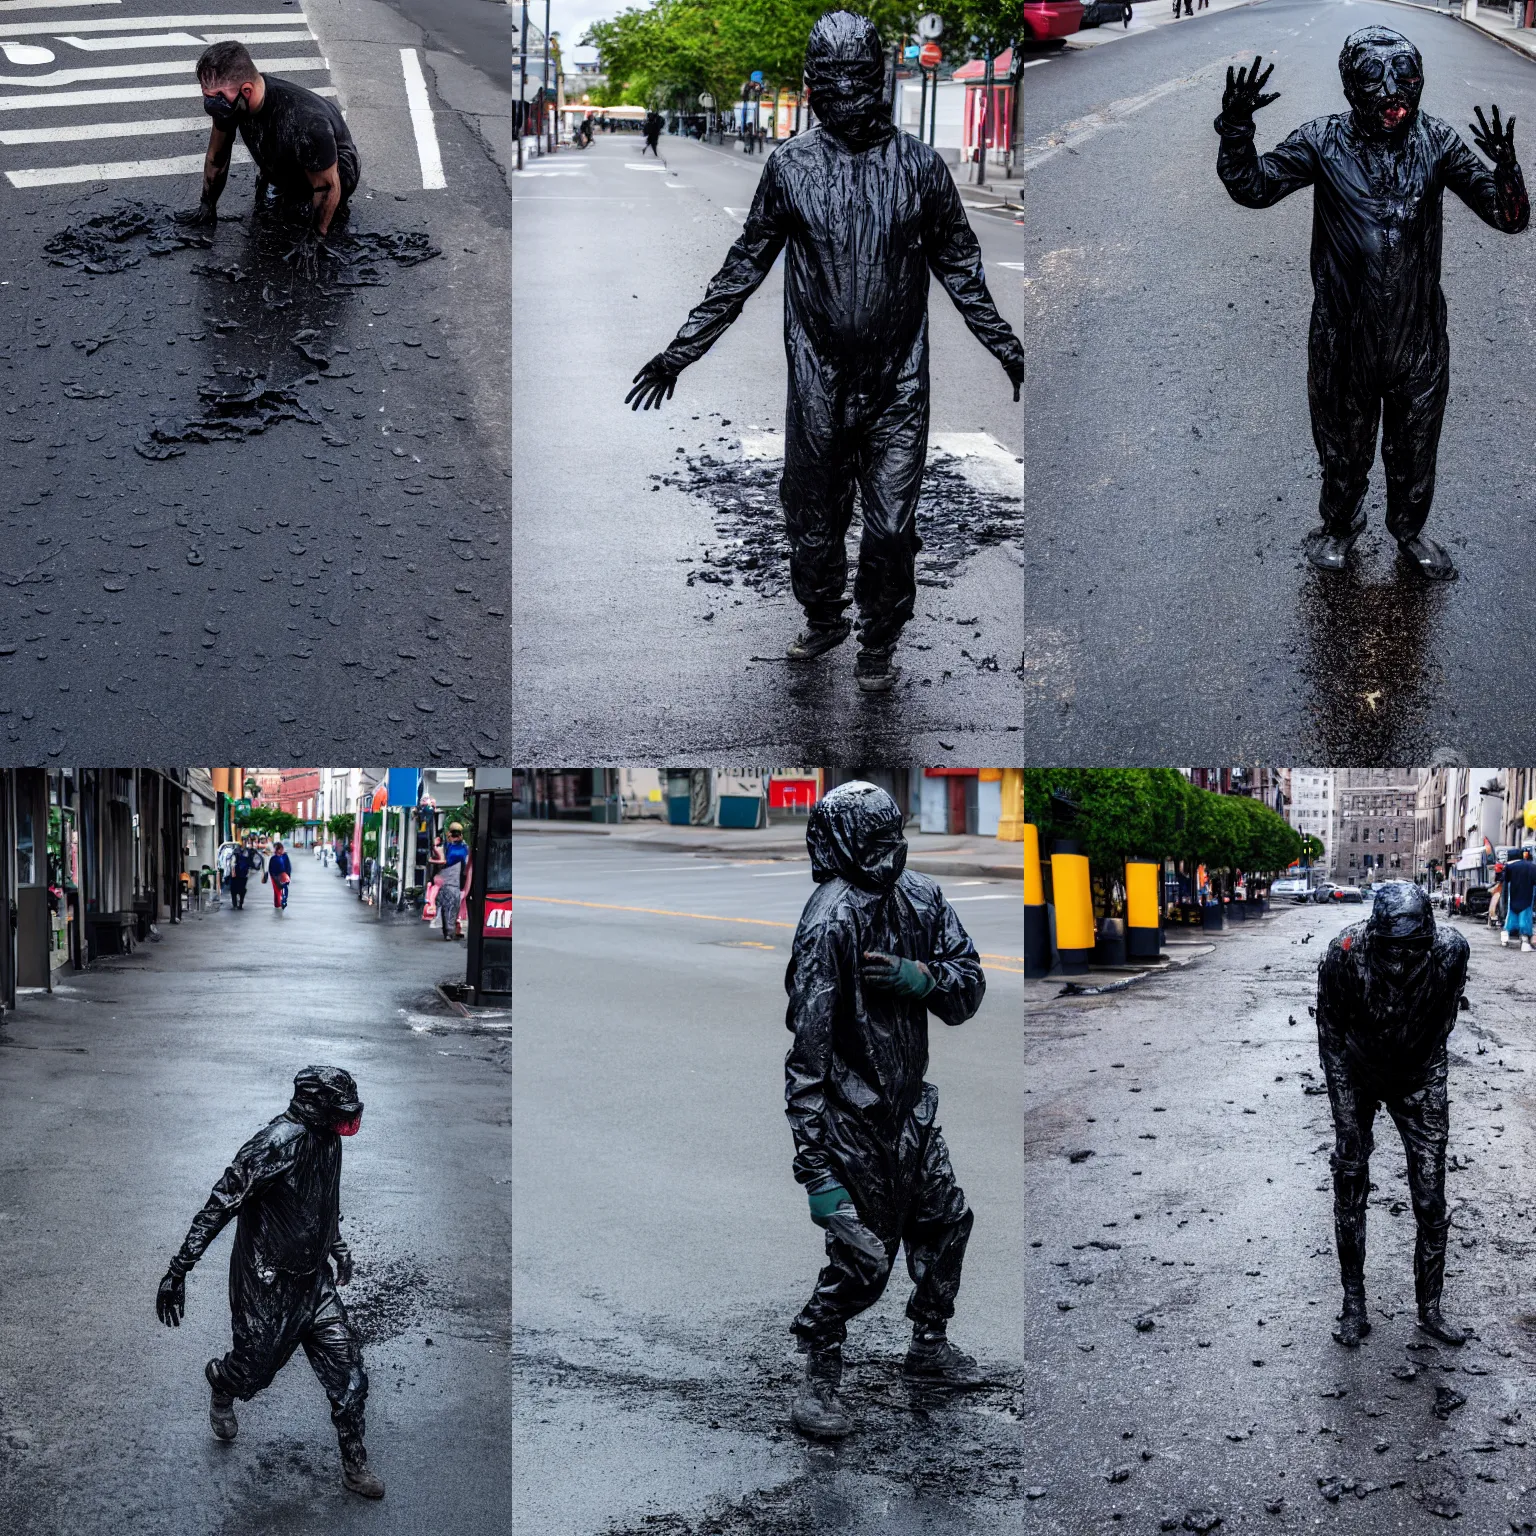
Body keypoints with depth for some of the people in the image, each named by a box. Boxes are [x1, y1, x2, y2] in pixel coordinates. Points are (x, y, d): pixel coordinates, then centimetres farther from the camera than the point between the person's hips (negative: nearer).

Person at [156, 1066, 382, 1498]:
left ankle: (355, 1466, 16)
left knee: (348, 1375, 3)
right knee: (254, 1369, 12)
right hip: (268, 1286, -7)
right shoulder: (277, 1144, -27)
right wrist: (178, 1271, -25)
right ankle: (221, 1384, 48)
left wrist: (337, 1244, 33)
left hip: (313, 1281, 7)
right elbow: (219, 1207, -25)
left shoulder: (327, 1140, -1)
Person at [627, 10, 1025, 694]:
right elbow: (743, 269, 8)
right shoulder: (789, 167, 0)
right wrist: (680, 352, 7)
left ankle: (878, 644, 20)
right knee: (811, 521, 10)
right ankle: (822, 620, 34)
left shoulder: (920, 166, -1)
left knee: (891, 528, 1)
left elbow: (960, 270, 10)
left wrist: (1008, 351, 13)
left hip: (899, 389, 0)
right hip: (818, 387, 1)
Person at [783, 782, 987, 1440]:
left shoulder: (921, 899, -1)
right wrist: (814, 1163, -27)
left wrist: (919, 977, -22)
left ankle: (929, 1348, 41)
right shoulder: (832, 919, -23)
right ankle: (818, 1384, 13)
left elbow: (970, 988, 2)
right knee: (863, 1255, -5)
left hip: (911, 1106, 8)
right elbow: (807, 1047, -25)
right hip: (855, 1118, -8)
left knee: (945, 1220, 19)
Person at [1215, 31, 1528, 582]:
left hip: (1418, 340, 1)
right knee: (1343, 447, 21)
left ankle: (1410, 532, 47)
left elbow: (1509, 218, -11)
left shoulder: (1436, 141, -10)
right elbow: (1253, 186, -9)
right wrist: (1236, 131, -27)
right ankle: (1341, 523, 49)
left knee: (1414, 453, 21)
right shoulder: (1324, 141, -13)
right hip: (1344, 343, -1)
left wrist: (1506, 170, -33)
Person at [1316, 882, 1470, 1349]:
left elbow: (1444, 1018, -1)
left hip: (1419, 1079, 1)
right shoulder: (1346, 953, -29)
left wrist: (1431, 1074, 7)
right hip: (1357, 1077, -1)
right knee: (1350, 1186, 1)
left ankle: (1429, 1309, 15)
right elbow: (1332, 1035, -14)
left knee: (1431, 1200, 1)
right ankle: (1353, 1304, 14)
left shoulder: (1450, 950, -25)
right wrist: (1348, 1111, -12)